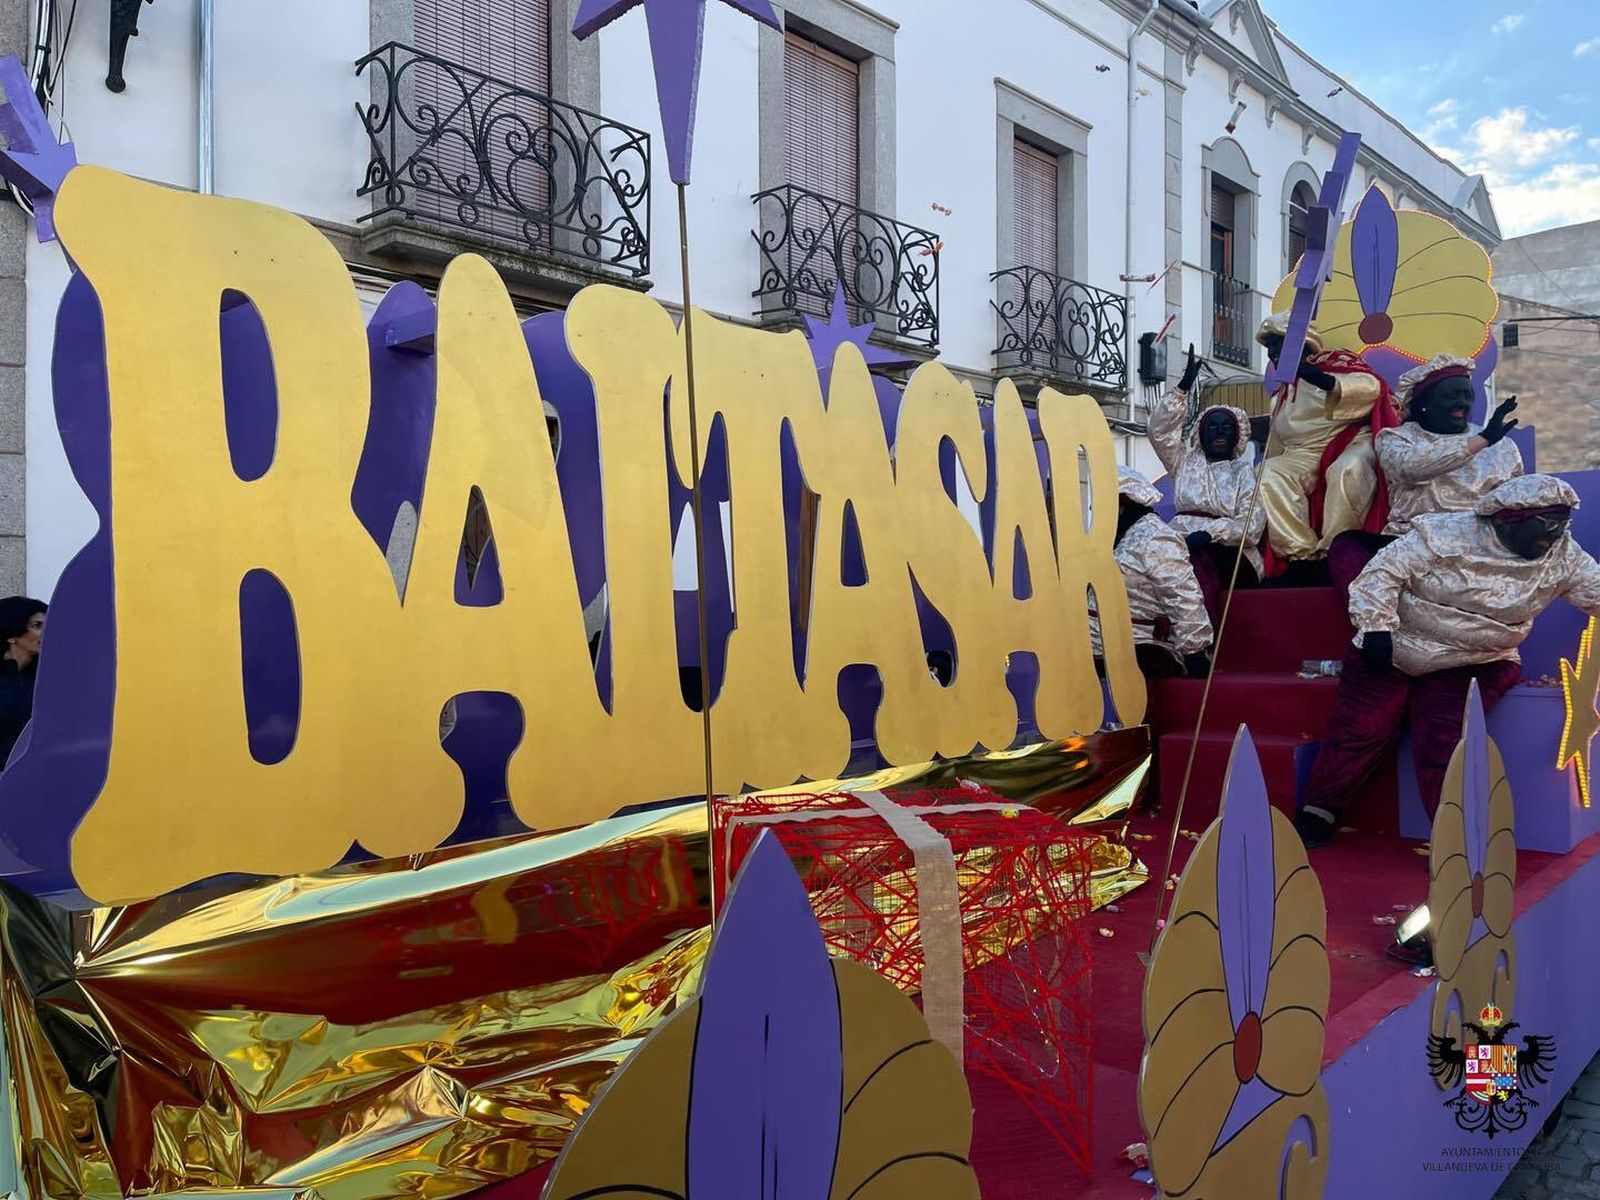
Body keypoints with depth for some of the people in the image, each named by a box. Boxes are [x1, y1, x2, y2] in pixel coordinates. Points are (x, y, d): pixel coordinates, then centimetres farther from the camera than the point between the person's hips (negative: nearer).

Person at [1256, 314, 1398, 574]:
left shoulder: (1336, 361, 4)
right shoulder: (1283, 392, 24)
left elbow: (1371, 386, -15)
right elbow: (1277, 441, 30)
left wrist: (1325, 381, -31)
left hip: (1349, 443, -6)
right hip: (1303, 455, 6)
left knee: (1347, 470, -40)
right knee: (1270, 476, -25)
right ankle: (1302, 554, -28)